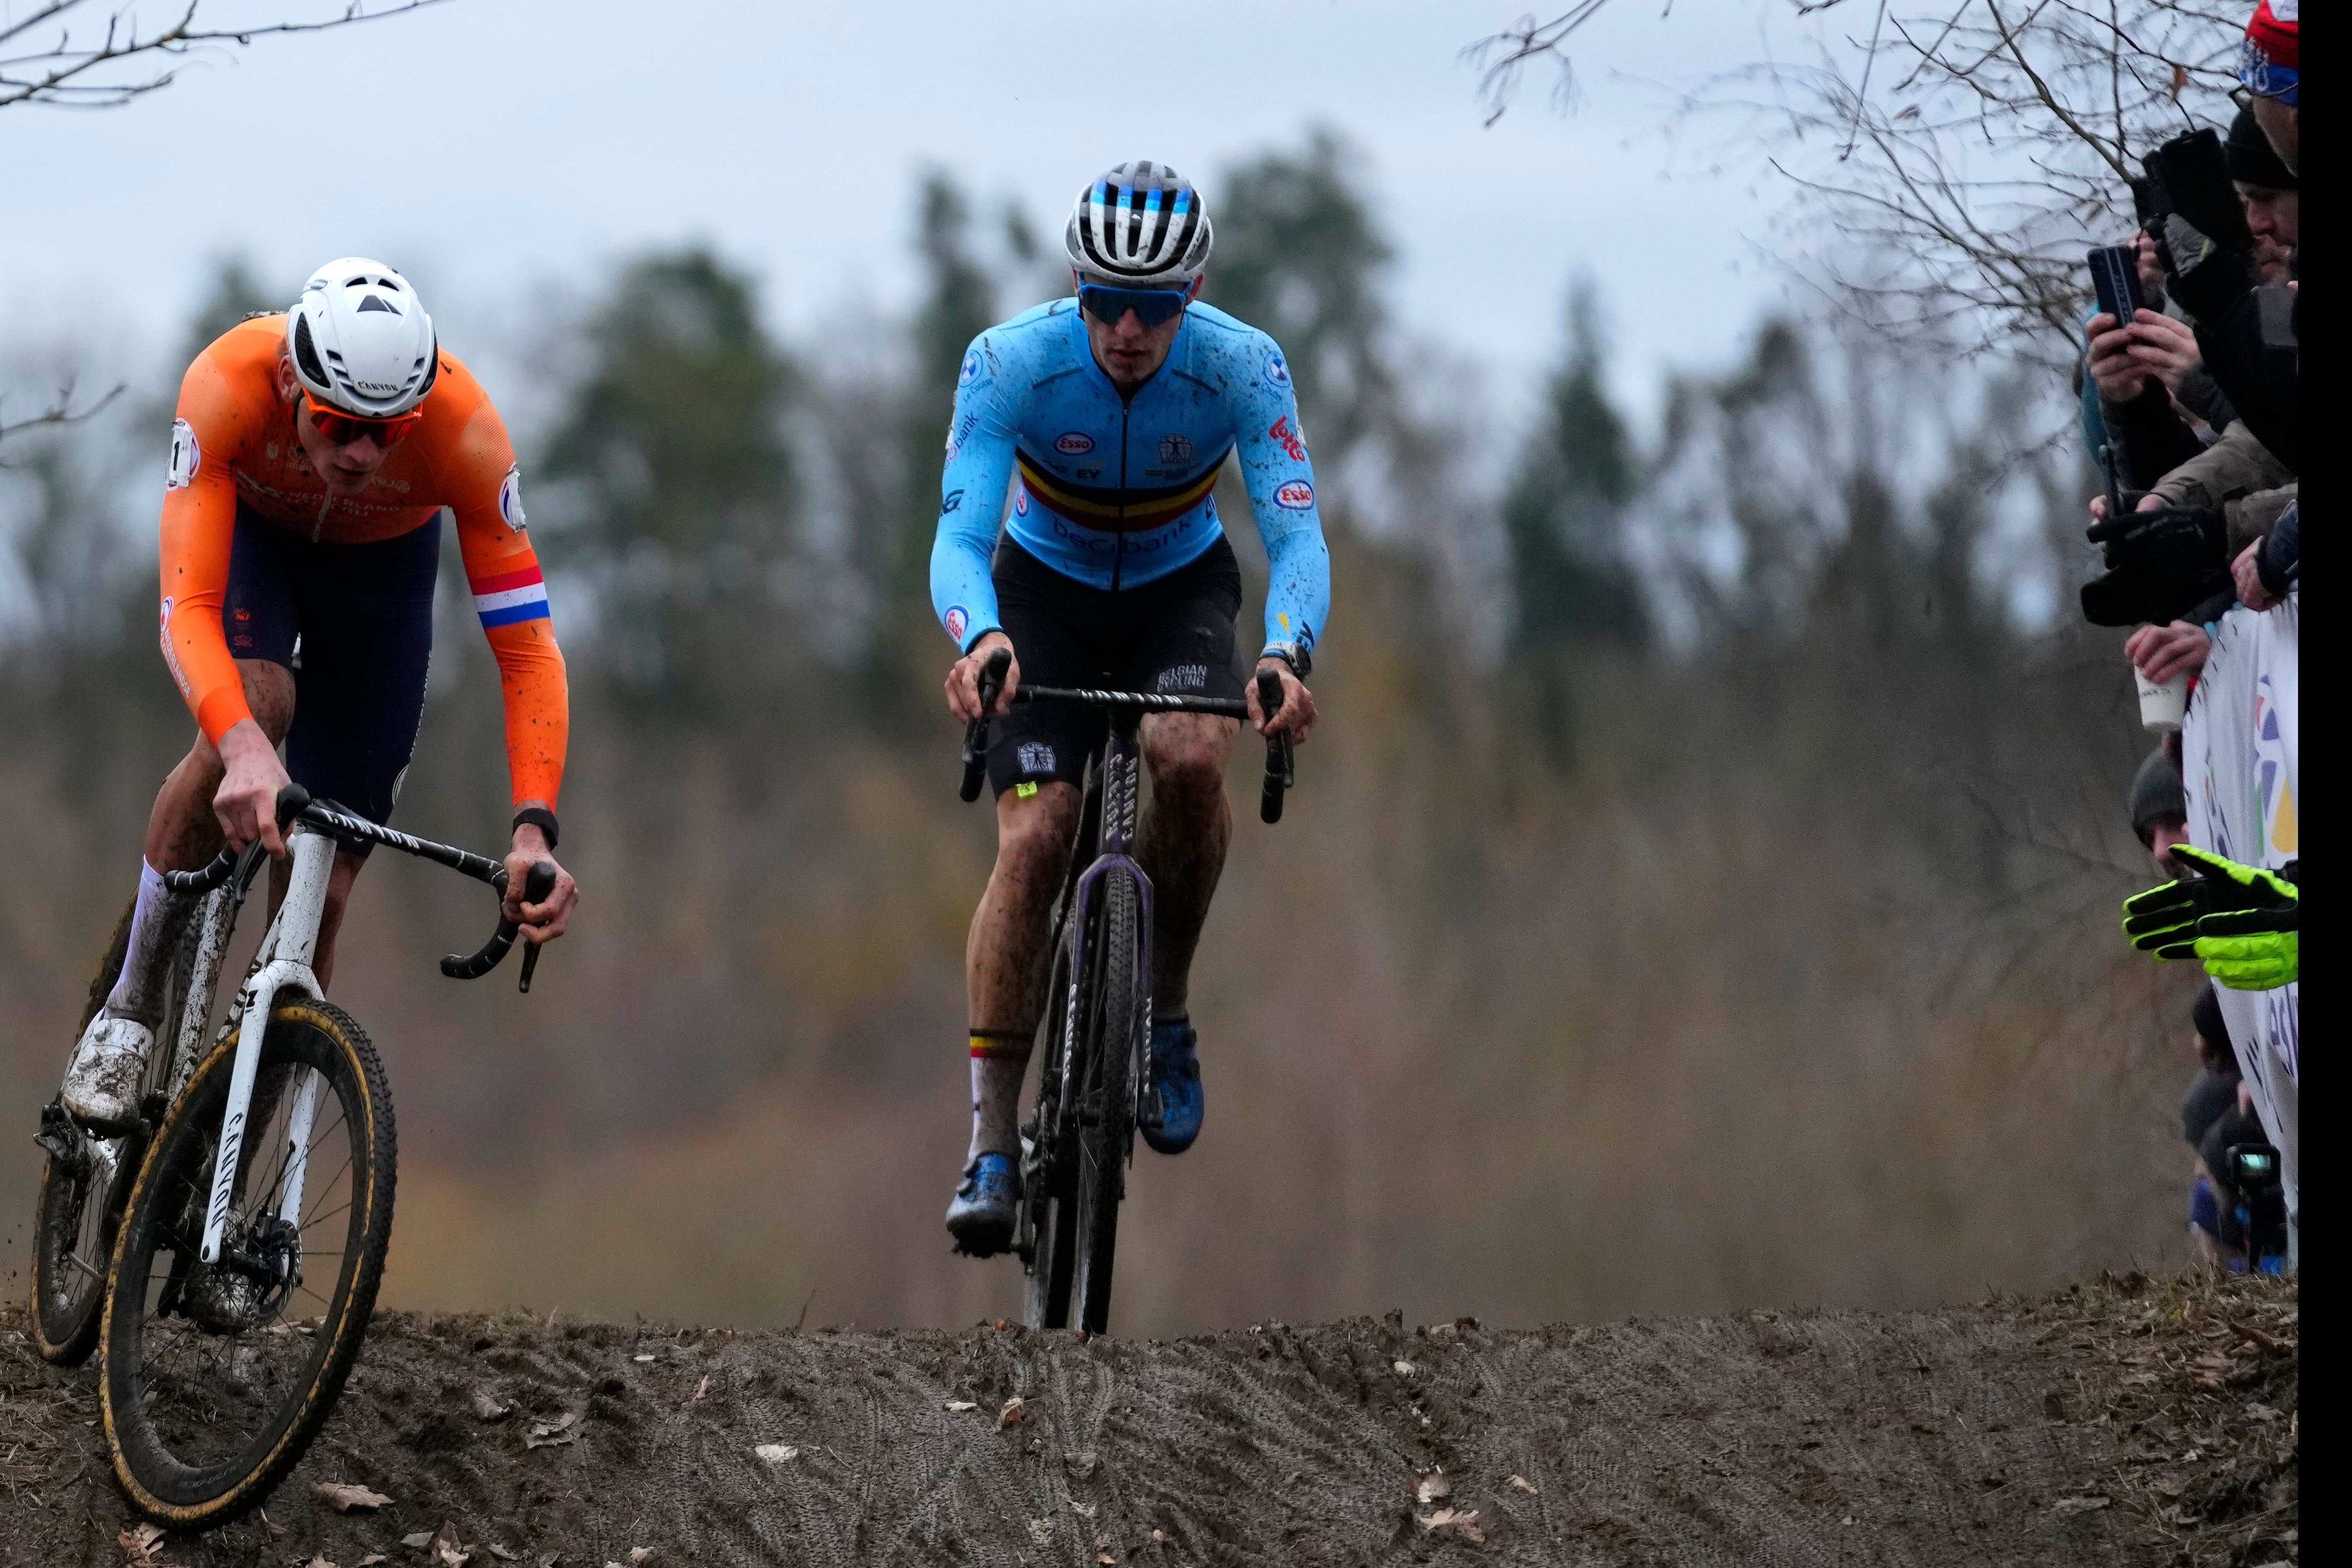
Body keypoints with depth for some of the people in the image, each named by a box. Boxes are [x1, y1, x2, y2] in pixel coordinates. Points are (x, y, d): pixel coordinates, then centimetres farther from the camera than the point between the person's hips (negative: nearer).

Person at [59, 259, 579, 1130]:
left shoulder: (464, 430, -39)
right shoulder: (228, 384, -41)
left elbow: (527, 649, -36)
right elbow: (186, 612, -46)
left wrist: (535, 831, -49)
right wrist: (245, 749, -64)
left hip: (381, 568, 1)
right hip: (250, 530, -1)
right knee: (254, 705, -34)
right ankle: (130, 1010, -15)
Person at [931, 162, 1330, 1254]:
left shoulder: (1242, 367, -26)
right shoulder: (1012, 362, -28)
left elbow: (1297, 535, -31)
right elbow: (960, 537, -34)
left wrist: (1285, 654, -52)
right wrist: (978, 640, -56)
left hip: (1179, 590, 0)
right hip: (1045, 591, 0)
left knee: (1190, 763, -31)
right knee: (1033, 843, -18)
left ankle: (1163, 1008, -7)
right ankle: (992, 1142, -12)